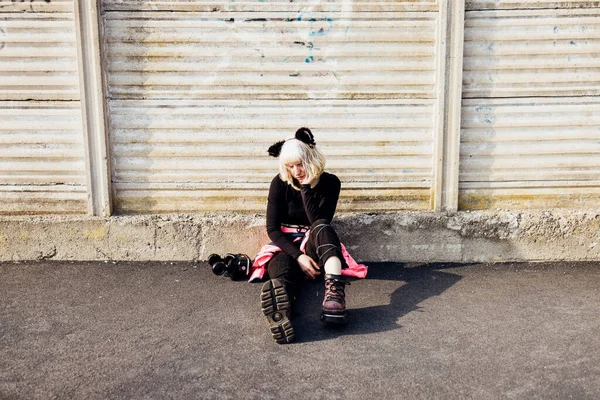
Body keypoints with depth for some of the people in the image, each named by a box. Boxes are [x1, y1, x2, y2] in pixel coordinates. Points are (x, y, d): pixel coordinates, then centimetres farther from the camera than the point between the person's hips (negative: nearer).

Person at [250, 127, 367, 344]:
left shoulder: (329, 182, -5)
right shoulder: (280, 183, -5)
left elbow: (320, 223, -17)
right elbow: (272, 228, -8)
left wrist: (306, 188, -23)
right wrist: (298, 256, -23)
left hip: (314, 246, 1)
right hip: (285, 246, 0)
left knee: (321, 227, -36)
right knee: (281, 270, -39)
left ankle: (335, 289, -62)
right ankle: (280, 314, -77)